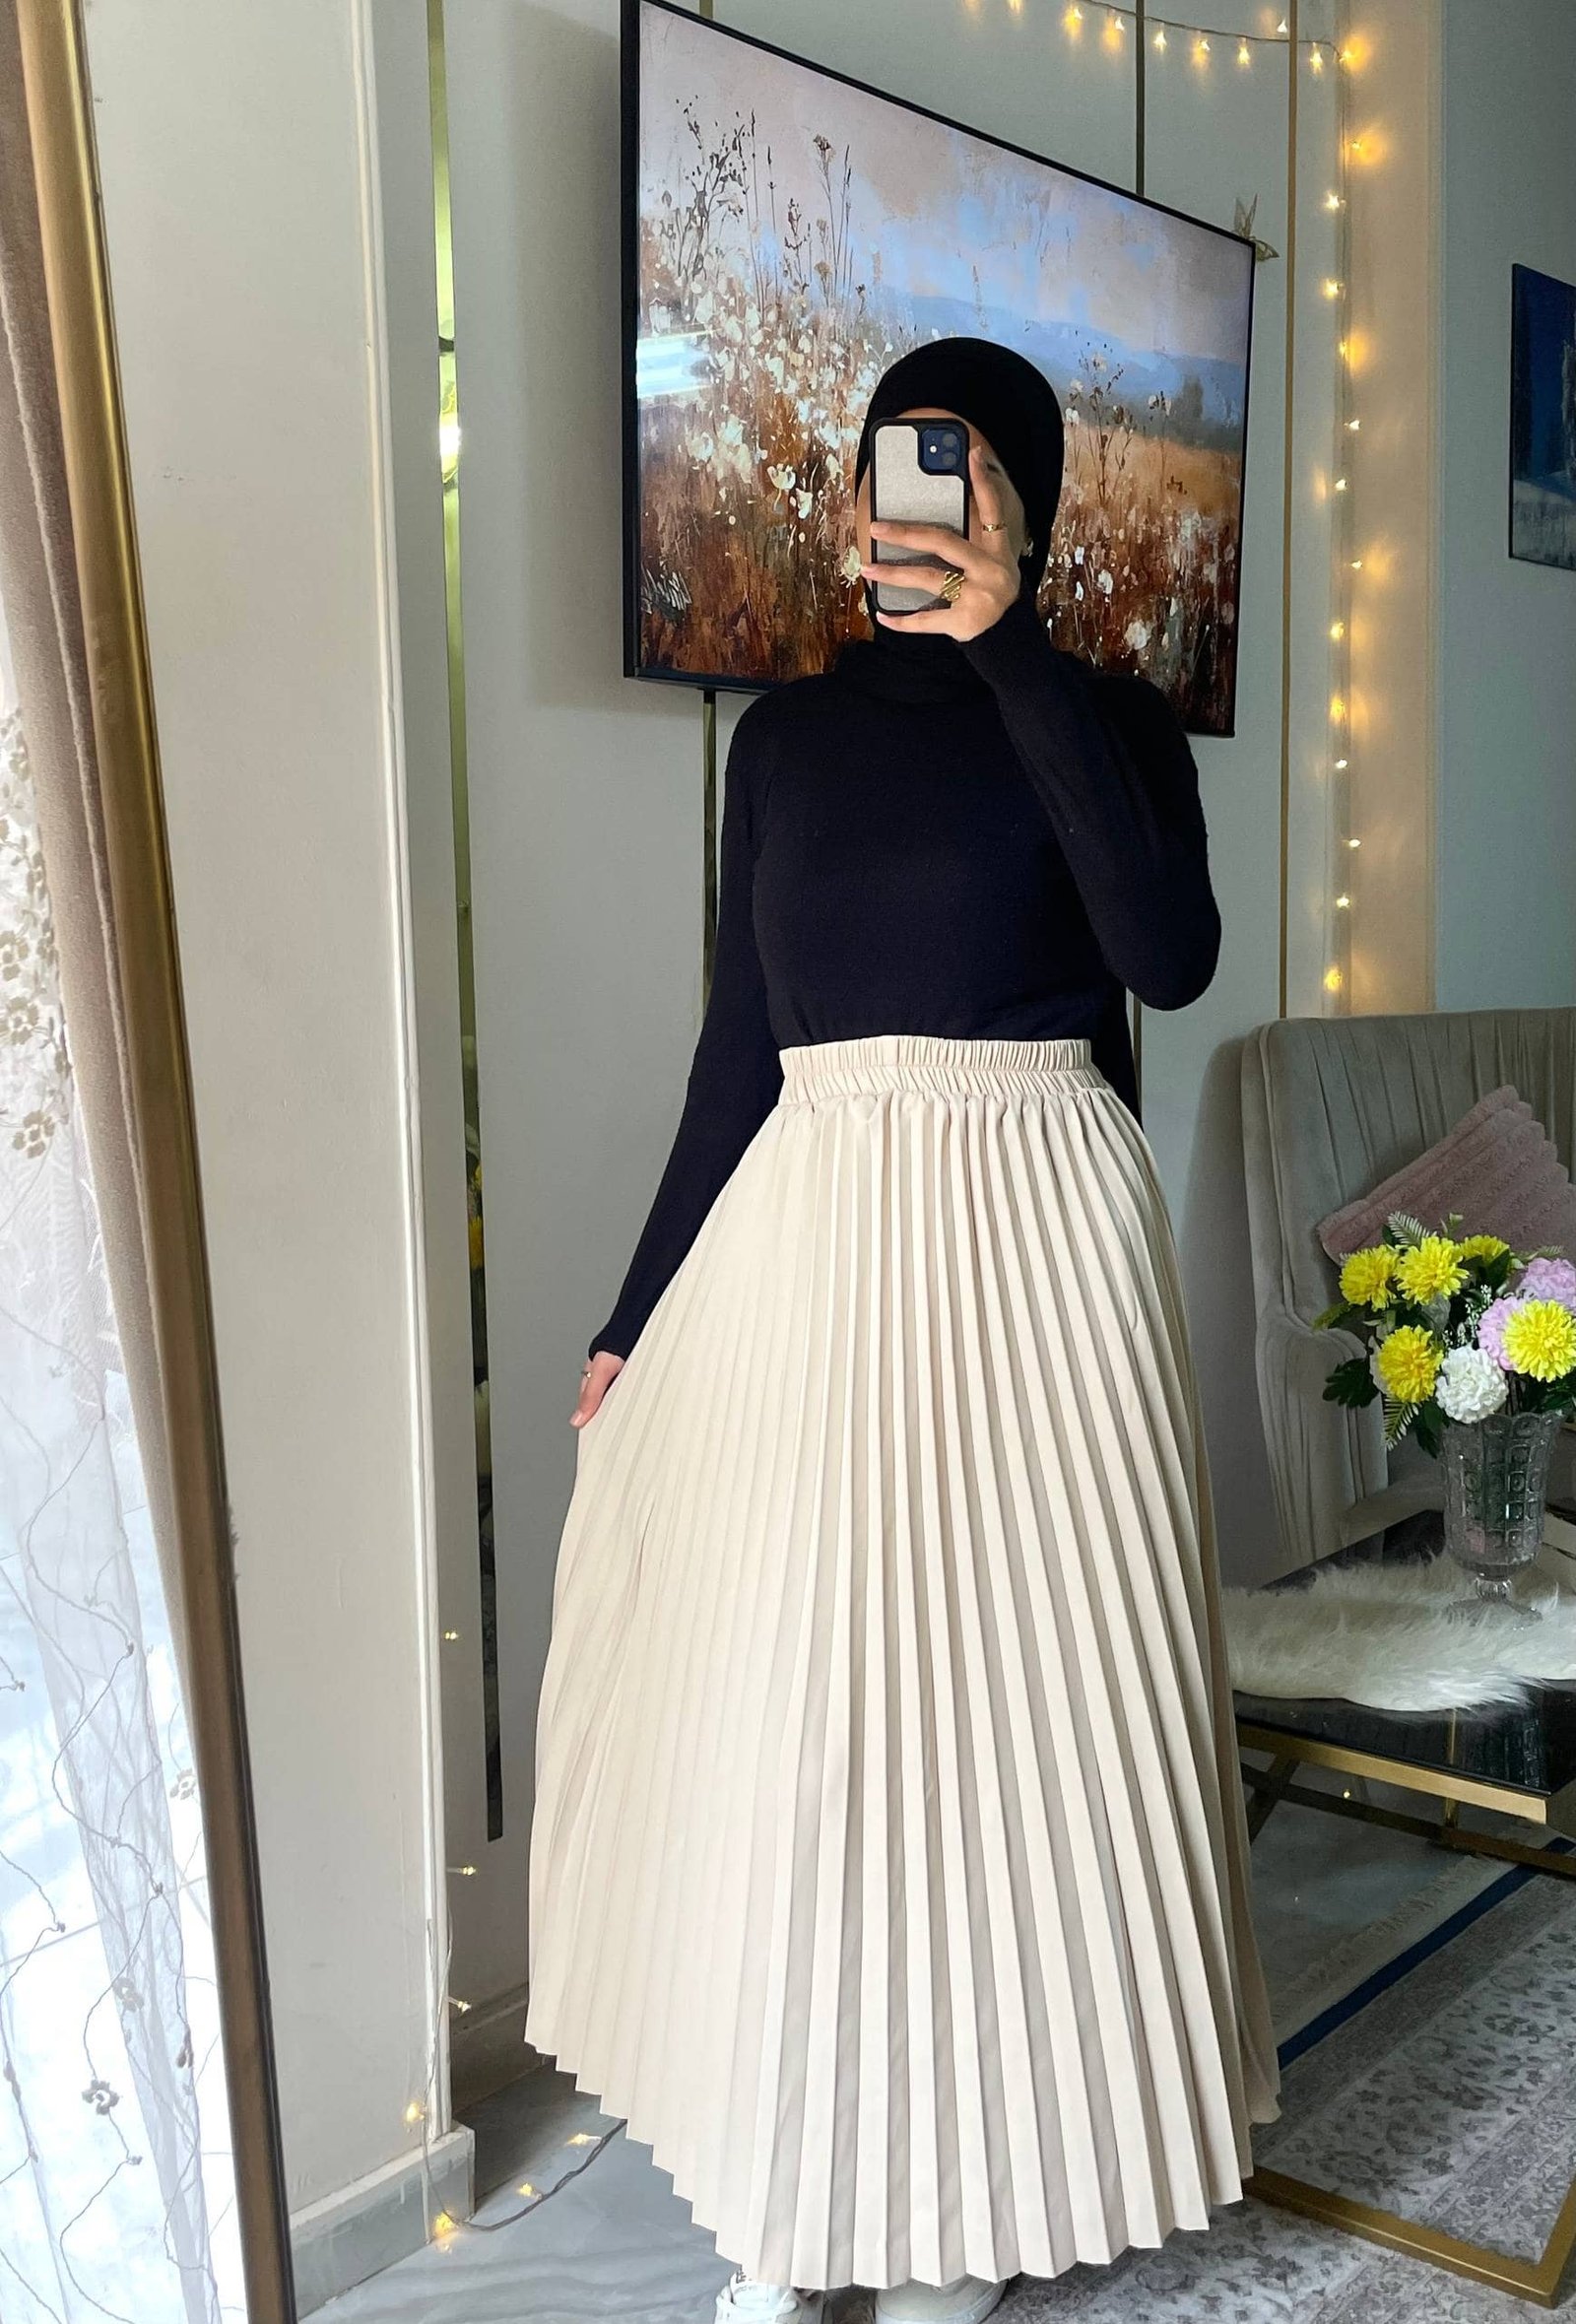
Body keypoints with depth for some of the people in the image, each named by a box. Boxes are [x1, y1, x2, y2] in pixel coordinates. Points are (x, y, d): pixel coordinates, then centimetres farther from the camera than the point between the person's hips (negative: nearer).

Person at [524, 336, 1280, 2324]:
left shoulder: (1102, 719, 2)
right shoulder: (787, 733, 11)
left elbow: (1172, 954, -18)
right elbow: (739, 1041, 12)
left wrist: (1011, 648, -19)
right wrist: (638, 1316, 10)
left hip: (1031, 1232, -3)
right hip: (810, 1225, 3)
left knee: (1015, 1680, 2)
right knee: (779, 1699, 4)